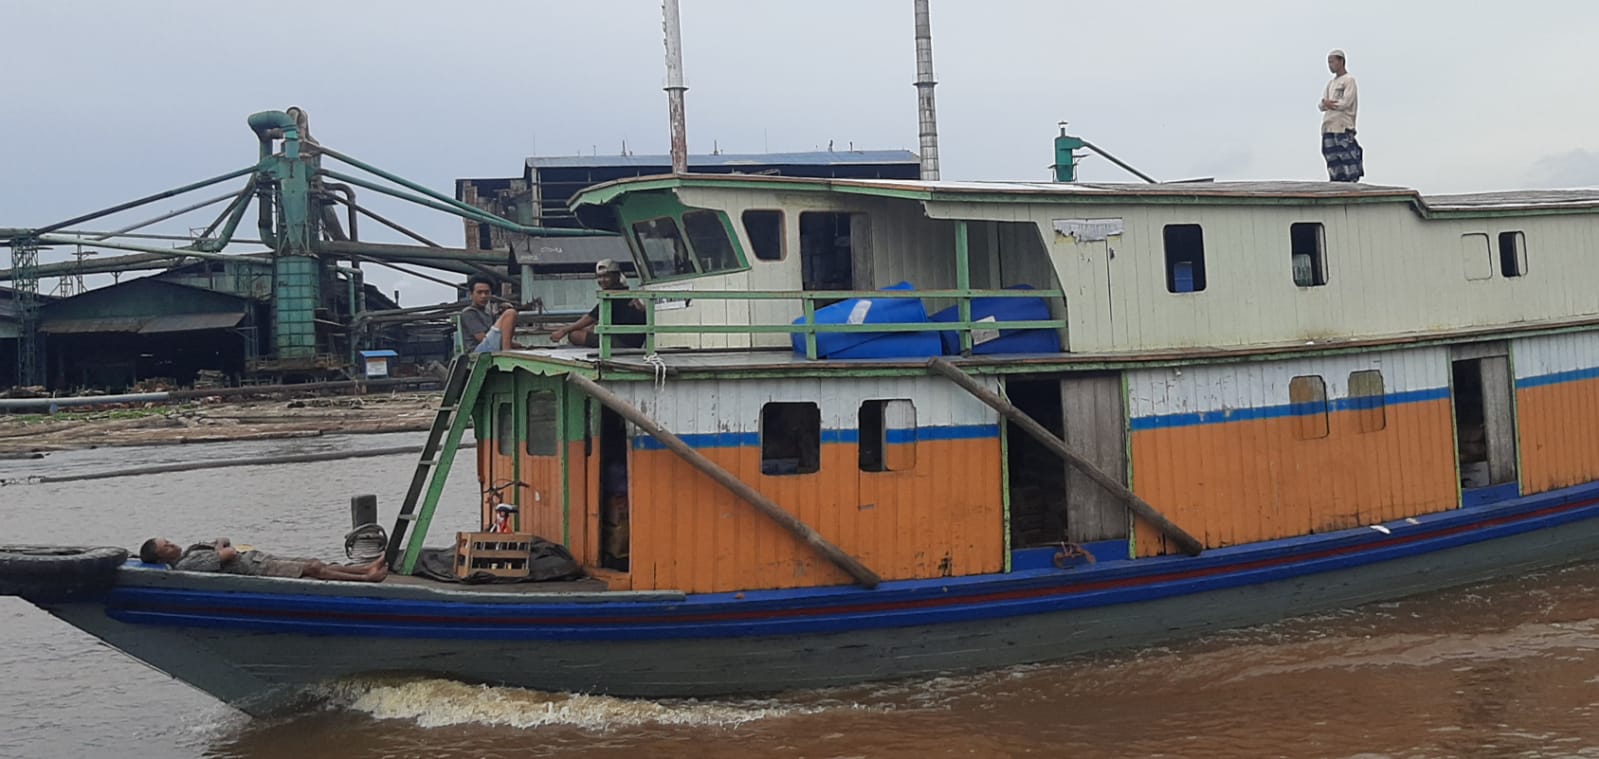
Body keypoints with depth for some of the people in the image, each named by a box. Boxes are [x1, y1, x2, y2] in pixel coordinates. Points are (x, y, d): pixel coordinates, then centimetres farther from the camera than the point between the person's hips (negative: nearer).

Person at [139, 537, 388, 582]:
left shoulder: (189, 551, 18)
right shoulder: (186, 565, -14)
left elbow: (226, 542, 21)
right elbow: (228, 555, -19)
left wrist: (218, 544, 1)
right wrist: (220, 549, 0)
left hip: (258, 559, 9)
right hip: (257, 571, -9)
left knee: (316, 564, 2)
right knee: (313, 569, -16)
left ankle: (366, 569, 3)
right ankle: (366, 579, -11)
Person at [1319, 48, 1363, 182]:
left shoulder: (1349, 80, -2)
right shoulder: (1331, 83, 20)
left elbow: (1346, 103, -13)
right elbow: (1322, 105, 12)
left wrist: (1328, 103, -5)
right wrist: (1326, 104, -10)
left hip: (1343, 128, -8)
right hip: (1328, 128, 8)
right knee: (1333, 164, 8)